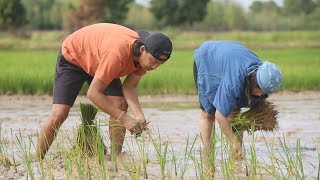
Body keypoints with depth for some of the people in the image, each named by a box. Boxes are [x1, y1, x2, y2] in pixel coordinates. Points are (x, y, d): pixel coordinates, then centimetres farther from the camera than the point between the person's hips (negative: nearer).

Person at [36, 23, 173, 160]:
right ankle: (37, 161, -2)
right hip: (72, 56, -6)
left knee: (120, 104, -14)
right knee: (59, 114, -15)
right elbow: (93, 93, -39)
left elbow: (129, 87, -13)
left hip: (98, 59, 7)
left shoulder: (146, 56, -21)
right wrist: (124, 118, -40)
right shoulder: (118, 53, -44)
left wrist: (139, 115, -31)